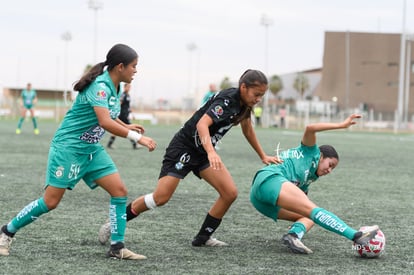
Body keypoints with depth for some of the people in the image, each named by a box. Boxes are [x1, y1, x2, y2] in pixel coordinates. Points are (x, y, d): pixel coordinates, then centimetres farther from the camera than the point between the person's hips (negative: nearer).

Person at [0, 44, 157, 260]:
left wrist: (127, 126, 15)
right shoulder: (100, 86, -22)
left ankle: (117, 247, 1)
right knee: (50, 201, -5)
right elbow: (105, 122, -35)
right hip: (68, 146, -9)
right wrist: (137, 137, -35)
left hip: (92, 149, 9)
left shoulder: (113, 87, 6)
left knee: (119, 190, -4)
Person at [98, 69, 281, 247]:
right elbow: (202, 124, -38)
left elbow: (248, 130, 21)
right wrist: (211, 152, -53)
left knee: (230, 193, -6)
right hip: (184, 147, -8)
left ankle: (203, 237, 8)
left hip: (204, 152, 8)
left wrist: (263, 156, 27)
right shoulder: (226, 100, -24)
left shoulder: (244, 104, 2)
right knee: (161, 197, -15)